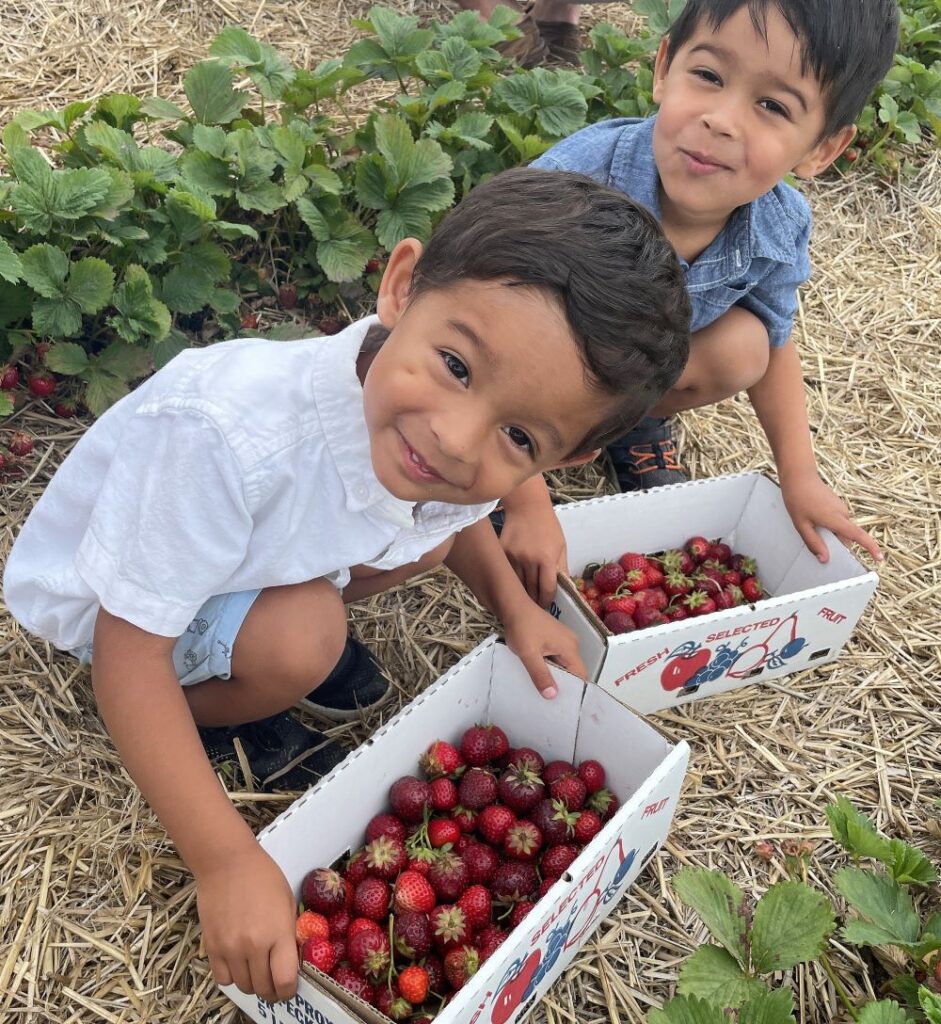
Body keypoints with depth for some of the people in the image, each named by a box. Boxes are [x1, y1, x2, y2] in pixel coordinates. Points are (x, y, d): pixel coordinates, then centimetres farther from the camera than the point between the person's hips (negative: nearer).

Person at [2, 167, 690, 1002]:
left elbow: (454, 518, 5)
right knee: (299, 642, -30)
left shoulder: (448, 457, -23)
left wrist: (514, 606, -9)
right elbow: (129, 651, -34)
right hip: (99, 594, -5)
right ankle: (198, 712, 2)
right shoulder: (229, 434, -44)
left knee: (424, 538, -12)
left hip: (250, 550, 5)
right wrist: (226, 861, -34)